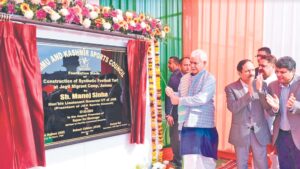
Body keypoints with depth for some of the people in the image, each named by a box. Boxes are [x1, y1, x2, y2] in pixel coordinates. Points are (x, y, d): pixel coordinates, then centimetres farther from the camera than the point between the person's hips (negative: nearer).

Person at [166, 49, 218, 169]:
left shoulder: (209, 79, -6)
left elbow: (201, 99, -20)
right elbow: (180, 97, 10)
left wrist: (179, 100, -18)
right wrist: (172, 94, -11)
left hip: (204, 126, -4)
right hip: (188, 124, 5)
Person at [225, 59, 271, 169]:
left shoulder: (261, 85, 2)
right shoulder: (230, 88, -7)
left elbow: (268, 106, -5)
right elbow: (233, 108, -20)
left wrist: (260, 90, -20)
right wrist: (249, 93, -27)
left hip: (260, 131, 2)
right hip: (240, 132, -2)